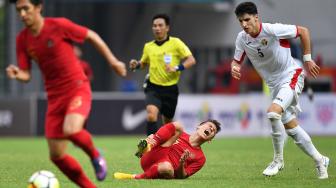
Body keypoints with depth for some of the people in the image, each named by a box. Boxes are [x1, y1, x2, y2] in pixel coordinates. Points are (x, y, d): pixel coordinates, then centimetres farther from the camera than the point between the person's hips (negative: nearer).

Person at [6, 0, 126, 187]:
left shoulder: (59, 25, -13)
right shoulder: (22, 39, 1)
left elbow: (92, 36, -1)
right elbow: (26, 75, 3)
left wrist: (113, 61, 2)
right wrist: (17, 74, -20)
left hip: (78, 89, -5)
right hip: (55, 96, 5)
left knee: (71, 130, -32)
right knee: (57, 155, 1)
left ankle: (94, 154, 1)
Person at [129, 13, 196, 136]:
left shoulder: (175, 43, -5)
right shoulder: (148, 46, 6)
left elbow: (191, 60, -11)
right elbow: (144, 63, 24)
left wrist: (176, 68, -27)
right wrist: (136, 65, 1)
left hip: (170, 89, -1)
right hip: (153, 88, 1)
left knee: (167, 122, 13)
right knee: (151, 115, -26)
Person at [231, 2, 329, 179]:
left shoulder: (273, 30, -21)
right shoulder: (242, 38, -5)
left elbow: (303, 31, -10)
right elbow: (236, 61, 7)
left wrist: (307, 59, -9)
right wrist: (234, 68, -18)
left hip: (291, 76, -7)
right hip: (274, 84, 7)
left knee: (273, 112, -29)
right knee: (291, 127, 10)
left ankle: (278, 160, -14)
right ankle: (320, 161, 28)